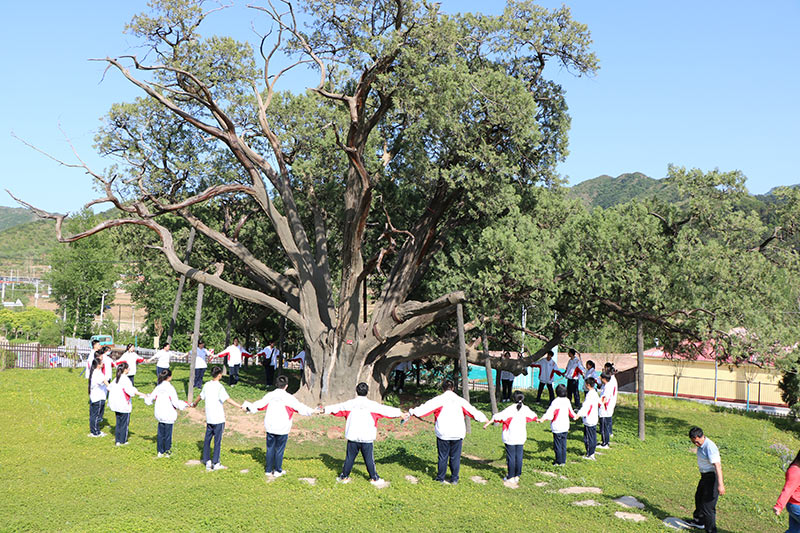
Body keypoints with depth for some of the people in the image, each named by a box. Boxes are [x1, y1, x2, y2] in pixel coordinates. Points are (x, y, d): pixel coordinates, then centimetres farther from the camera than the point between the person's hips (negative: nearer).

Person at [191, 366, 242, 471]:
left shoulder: (207, 385, 4)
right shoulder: (219, 387, -15)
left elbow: (201, 397, 19)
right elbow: (228, 400, -24)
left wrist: (194, 404, 40)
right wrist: (241, 407, -25)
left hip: (209, 418, 6)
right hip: (218, 419, -6)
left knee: (207, 439, 13)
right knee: (217, 440, 2)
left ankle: (207, 462, 18)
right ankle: (216, 463, 6)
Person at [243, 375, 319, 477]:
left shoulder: (269, 395, -1)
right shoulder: (288, 398, -11)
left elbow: (259, 404, 6)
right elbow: (300, 407, -10)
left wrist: (247, 406, 21)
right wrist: (312, 411, -3)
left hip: (270, 427, 3)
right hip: (282, 429, -3)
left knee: (270, 448, 13)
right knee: (279, 449, 7)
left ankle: (268, 470, 20)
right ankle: (277, 471, 14)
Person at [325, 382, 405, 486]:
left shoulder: (350, 404, 1)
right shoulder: (373, 405, -3)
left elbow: (337, 408, 11)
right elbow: (386, 410, 1)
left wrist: (325, 410, 26)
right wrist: (400, 413, 10)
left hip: (353, 437, 2)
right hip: (367, 438, -2)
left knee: (349, 458, 11)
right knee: (369, 459, 6)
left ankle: (344, 477, 20)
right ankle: (374, 478, 12)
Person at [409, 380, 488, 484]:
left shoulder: (439, 399, -4)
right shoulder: (460, 400, 5)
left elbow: (425, 407, -9)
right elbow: (472, 411, 14)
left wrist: (412, 412, -2)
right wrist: (484, 419, 27)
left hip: (443, 433, -1)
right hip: (457, 433, 1)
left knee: (443, 457, 9)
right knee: (455, 457, 10)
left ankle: (440, 478, 17)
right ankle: (454, 479, 15)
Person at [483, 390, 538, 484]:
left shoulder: (510, 409, -15)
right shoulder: (525, 409, 2)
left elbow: (499, 416, -17)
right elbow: (532, 415, 23)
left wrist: (488, 423, -13)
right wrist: (538, 420, 45)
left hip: (510, 438, -4)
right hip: (521, 437, 5)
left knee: (511, 457, 2)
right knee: (519, 456, 11)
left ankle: (511, 477, 8)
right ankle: (517, 476, 17)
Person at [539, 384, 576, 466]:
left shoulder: (556, 401, -16)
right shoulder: (567, 401, 3)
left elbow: (550, 412, -27)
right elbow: (571, 412, 18)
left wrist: (543, 419, -35)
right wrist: (574, 417, 39)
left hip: (557, 427, -6)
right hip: (565, 426, 6)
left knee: (557, 444, 4)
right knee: (564, 444, 14)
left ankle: (559, 461, 10)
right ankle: (563, 461, 20)